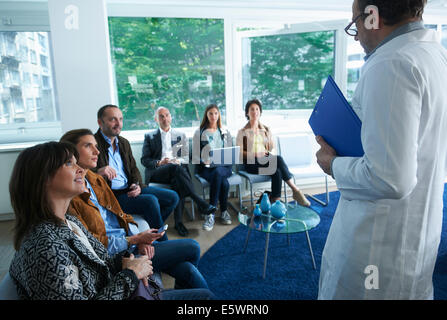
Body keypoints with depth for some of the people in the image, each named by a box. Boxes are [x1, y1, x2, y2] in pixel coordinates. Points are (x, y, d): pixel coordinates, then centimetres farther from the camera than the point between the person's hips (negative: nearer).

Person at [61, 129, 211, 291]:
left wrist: (139, 238, -5)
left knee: (187, 269, -9)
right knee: (192, 247, -6)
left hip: (130, 240, 7)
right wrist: (135, 240, -16)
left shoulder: (97, 180, 11)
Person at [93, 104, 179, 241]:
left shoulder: (124, 142, 15)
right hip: (111, 195, -8)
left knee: (172, 197, -1)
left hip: (129, 189, 8)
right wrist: (98, 172, -38)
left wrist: (137, 185, -3)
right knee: (150, 201, -28)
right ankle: (163, 243, -8)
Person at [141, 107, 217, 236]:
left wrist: (178, 161, -12)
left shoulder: (181, 135, 22)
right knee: (175, 168, -35)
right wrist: (159, 163, -14)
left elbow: (187, 157, 12)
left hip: (177, 169, 2)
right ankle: (201, 203, -40)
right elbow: (144, 160, 7)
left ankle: (178, 221, -33)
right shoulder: (149, 136, 17)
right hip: (157, 172, -2)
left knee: (178, 182, -35)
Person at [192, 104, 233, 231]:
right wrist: (205, 162, -12)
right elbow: (195, 155, 7)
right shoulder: (199, 132, 12)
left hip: (223, 166, 1)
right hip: (206, 167, -1)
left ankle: (210, 214, -30)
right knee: (224, 183, -34)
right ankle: (224, 211, -19)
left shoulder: (225, 132, 19)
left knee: (217, 173, -37)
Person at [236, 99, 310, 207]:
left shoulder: (266, 130, 20)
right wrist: (254, 154, -16)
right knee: (278, 159, -31)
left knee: (277, 172, -34)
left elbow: (273, 149, 18)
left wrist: (269, 153, -6)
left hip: (267, 160, 4)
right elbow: (239, 152, 0)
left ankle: (275, 201, -31)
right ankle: (295, 190, -29)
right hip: (251, 163, -3)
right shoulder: (242, 132, 9)